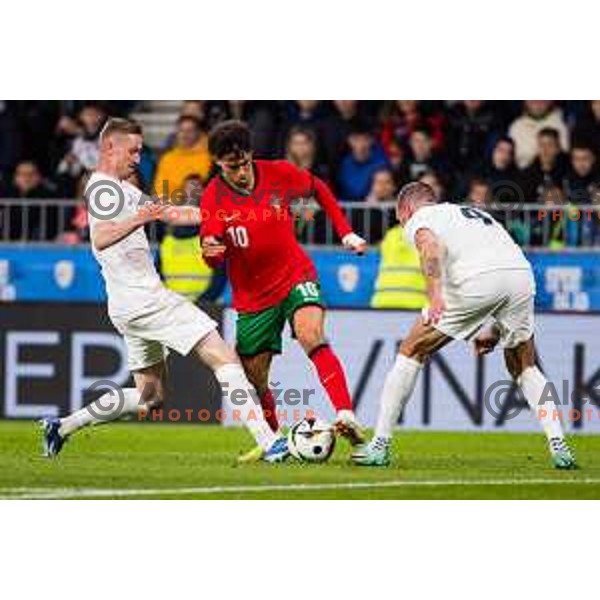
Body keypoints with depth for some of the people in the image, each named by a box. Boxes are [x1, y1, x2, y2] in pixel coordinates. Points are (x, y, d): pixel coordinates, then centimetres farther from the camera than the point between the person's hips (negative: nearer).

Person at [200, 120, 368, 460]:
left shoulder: (279, 174, -9)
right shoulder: (214, 198, -12)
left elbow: (318, 190, 12)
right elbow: (215, 259, -13)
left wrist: (346, 233, 8)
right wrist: (210, 251, -37)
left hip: (295, 277, -1)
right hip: (252, 296, 1)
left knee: (311, 335, -29)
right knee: (255, 380, 4)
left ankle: (347, 416, -40)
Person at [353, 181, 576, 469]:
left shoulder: (418, 219, 18)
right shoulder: (475, 213, 39)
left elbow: (431, 246, -7)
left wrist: (435, 295, -22)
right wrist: (495, 332, 39)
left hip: (476, 279, -5)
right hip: (523, 272, 5)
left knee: (411, 352, 12)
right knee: (524, 368, 26)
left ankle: (379, 445, 11)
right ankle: (558, 444, 9)